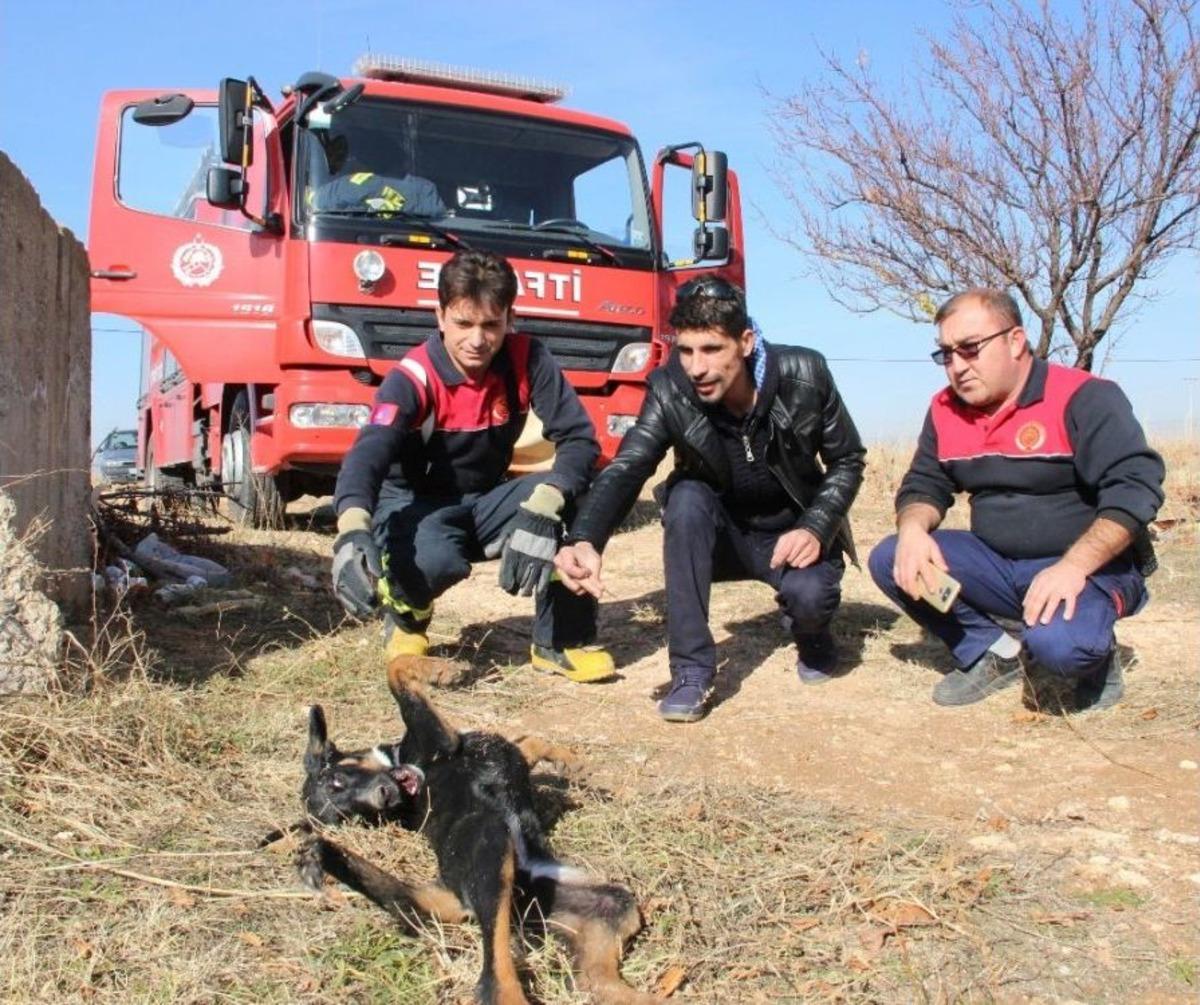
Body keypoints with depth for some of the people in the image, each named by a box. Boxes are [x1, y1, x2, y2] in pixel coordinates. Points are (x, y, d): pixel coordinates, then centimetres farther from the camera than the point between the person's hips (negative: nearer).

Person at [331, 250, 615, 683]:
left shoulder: (527, 360, -14)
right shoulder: (414, 378, -24)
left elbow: (579, 438, -21)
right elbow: (369, 451, -40)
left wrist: (543, 506, -40)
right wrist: (352, 530, -61)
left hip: (488, 501, 3)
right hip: (417, 503, -3)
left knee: (572, 496, -26)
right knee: (433, 560, -38)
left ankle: (563, 640, -9)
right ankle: (405, 619, 2)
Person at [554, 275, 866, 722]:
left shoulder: (804, 375, -20)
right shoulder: (670, 391, -21)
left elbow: (847, 461, -8)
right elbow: (625, 469, -33)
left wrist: (815, 529, -25)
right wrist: (585, 540, -52)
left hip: (795, 532, -1)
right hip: (725, 534, 1)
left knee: (809, 594, -33)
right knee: (686, 497, -32)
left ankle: (811, 632, 9)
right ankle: (691, 671, -24)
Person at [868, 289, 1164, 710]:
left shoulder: (1083, 398, -15)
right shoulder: (946, 410, 3)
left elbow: (1136, 486, -22)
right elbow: (924, 485, 8)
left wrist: (1074, 567, -34)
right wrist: (913, 528, -17)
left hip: (1089, 570, -6)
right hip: (996, 568, 6)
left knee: (1056, 645, -36)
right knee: (889, 560, -12)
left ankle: (1090, 656, 4)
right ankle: (992, 652, 2)